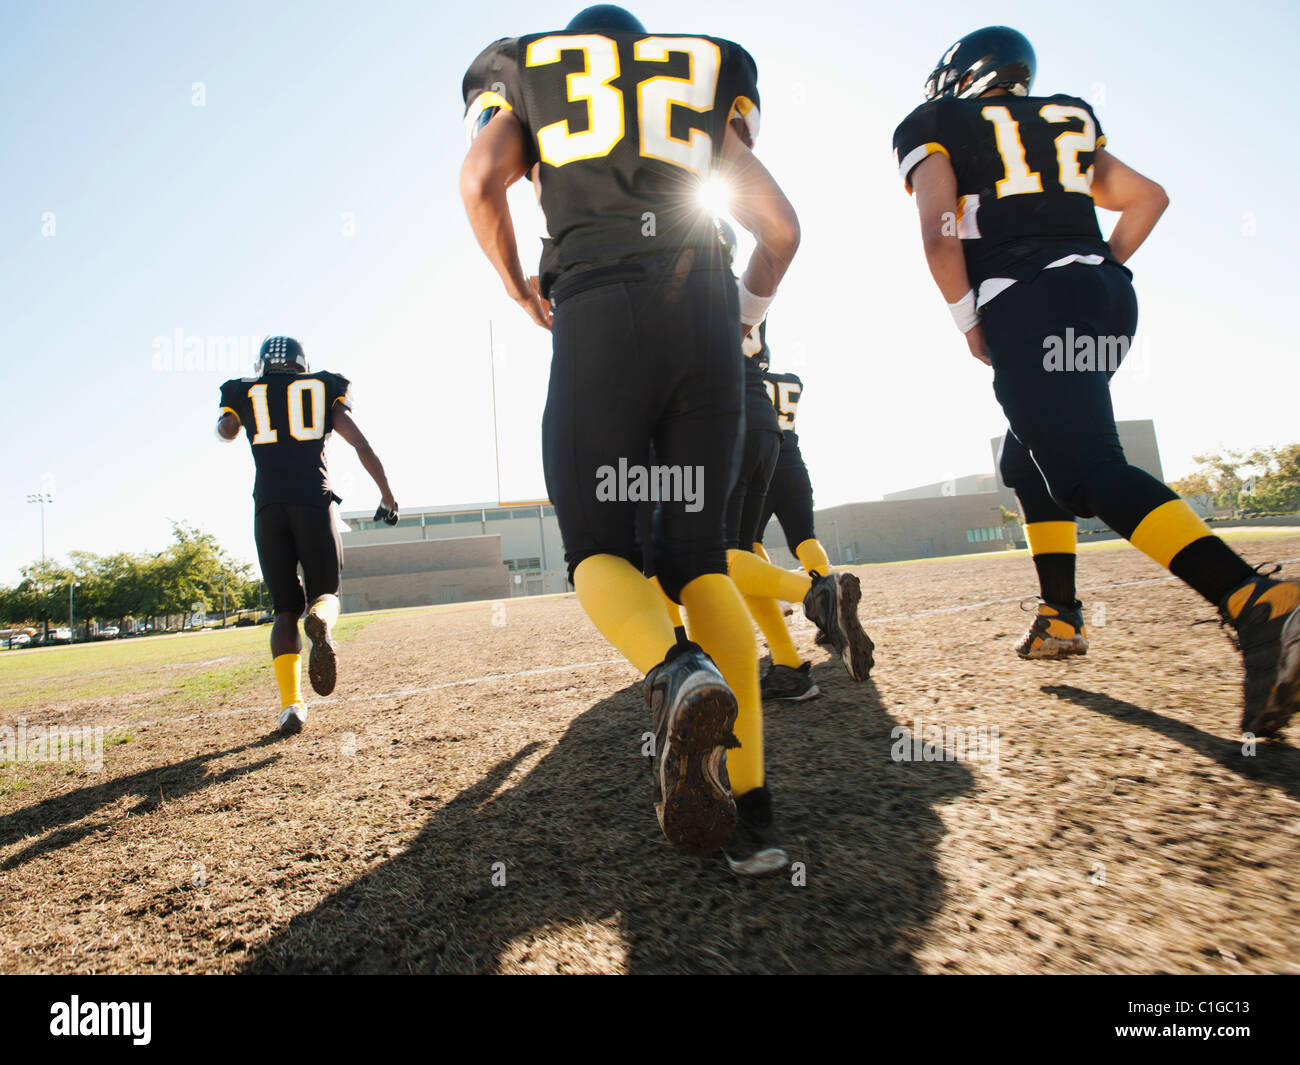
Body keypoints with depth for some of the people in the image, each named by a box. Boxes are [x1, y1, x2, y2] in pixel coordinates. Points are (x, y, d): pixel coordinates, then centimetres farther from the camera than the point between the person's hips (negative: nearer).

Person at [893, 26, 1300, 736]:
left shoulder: (934, 127, 11)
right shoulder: (1065, 121, 28)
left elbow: (940, 230, -7)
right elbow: (1147, 197, 23)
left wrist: (967, 320, 0)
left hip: (1025, 304, -7)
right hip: (1105, 298, 7)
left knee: (1090, 471, -16)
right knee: (1029, 458, 18)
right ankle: (1060, 616, 17)